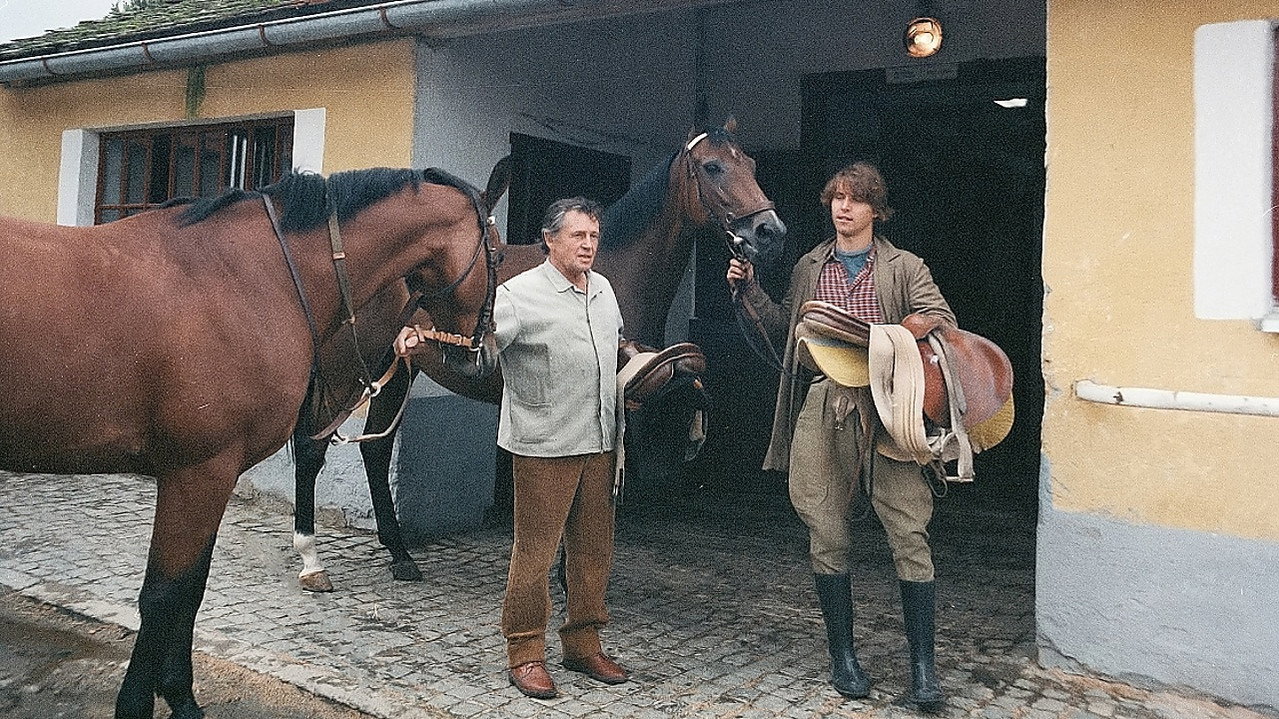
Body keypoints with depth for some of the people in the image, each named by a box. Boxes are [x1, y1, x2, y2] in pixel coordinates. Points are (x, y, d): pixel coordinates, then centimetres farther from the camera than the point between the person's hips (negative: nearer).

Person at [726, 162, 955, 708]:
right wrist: (750, 290, 15)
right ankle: (843, 654, 20)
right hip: (820, 408, 3)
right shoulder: (808, 268, 18)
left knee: (909, 534, -6)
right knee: (827, 536, 5)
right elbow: (786, 329, 24)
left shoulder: (904, 268, 10)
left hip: (885, 408, -2)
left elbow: (943, 322, 1)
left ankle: (923, 664, 5)